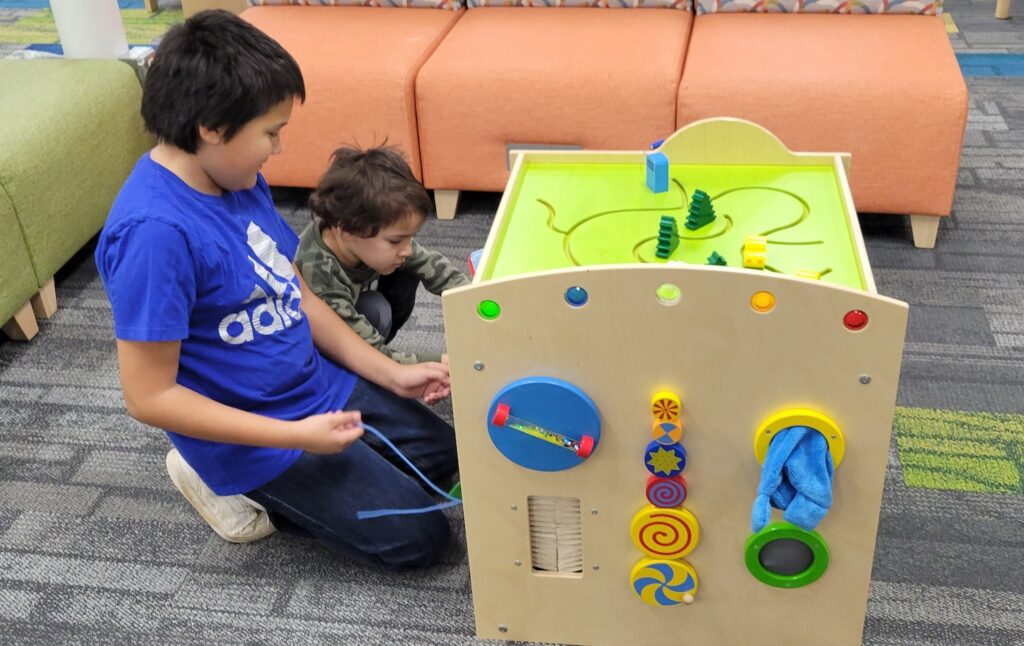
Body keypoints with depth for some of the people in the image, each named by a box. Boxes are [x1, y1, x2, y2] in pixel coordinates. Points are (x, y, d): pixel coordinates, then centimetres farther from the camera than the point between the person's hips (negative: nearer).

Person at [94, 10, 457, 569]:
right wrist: (297, 436, -25)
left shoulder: (238, 178, -4)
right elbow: (149, 398, -26)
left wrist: (390, 372, 2)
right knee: (417, 537, -3)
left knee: (442, 454, 19)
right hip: (261, 435, -8)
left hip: (322, 387, 8)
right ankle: (230, 482, 6)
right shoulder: (155, 231, -30)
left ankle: (283, 486, 17)